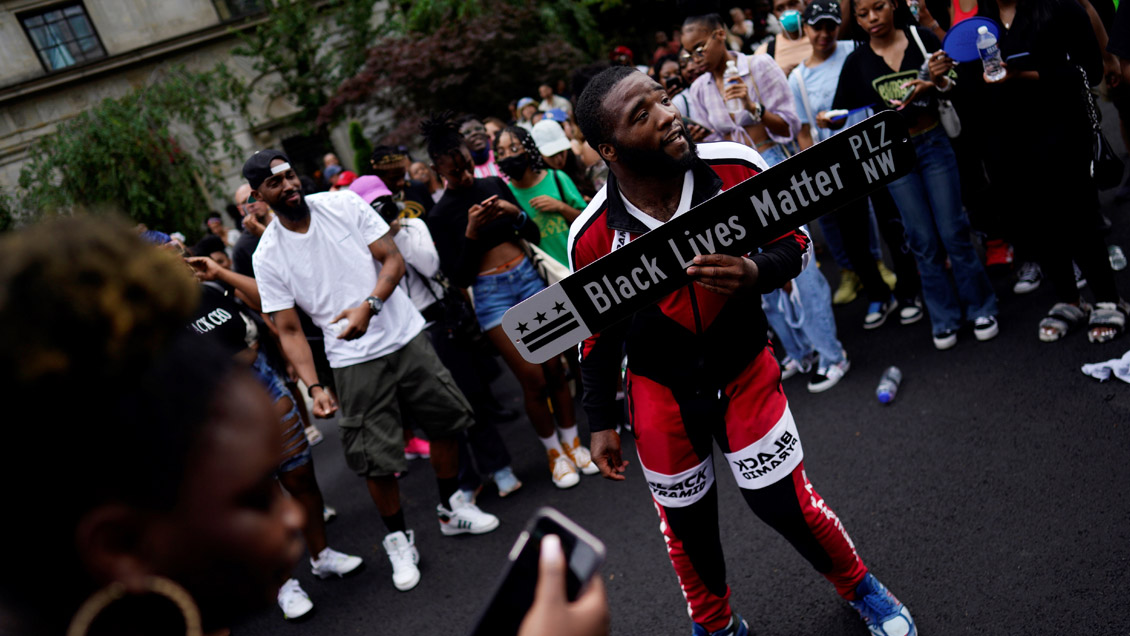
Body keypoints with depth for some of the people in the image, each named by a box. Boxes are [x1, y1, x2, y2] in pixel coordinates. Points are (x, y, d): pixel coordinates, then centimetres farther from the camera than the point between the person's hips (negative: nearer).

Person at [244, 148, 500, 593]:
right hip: (354, 360, -2)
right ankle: (398, 540, 24)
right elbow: (289, 331, -5)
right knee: (376, 459, 0)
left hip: (405, 335, 2)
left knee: (446, 422, 12)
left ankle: (452, 508, 35)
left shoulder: (343, 204, -3)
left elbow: (394, 259, -5)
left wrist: (369, 306, -22)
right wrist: (313, 386, -18)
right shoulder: (268, 256, -6)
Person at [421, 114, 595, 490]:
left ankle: (573, 443, 24)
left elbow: (535, 236, 12)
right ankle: (553, 452, 18)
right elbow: (457, 277, -6)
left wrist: (516, 213, -8)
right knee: (534, 380, -4)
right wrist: (470, 234, -18)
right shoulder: (440, 215, -3)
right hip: (491, 294, -3)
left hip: (527, 277, 4)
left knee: (555, 369, 6)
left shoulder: (494, 185, 7)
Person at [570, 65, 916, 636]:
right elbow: (598, 335, -4)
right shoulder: (593, 236, -18)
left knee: (783, 500, 3)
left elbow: (793, 242, -6)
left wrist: (755, 274, -29)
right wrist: (602, 422, 1)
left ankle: (860, 588, 36)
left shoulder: (735, 168, -18)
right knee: (685, 519, 13)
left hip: (743, 364, 0)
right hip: (660, 387, 1)